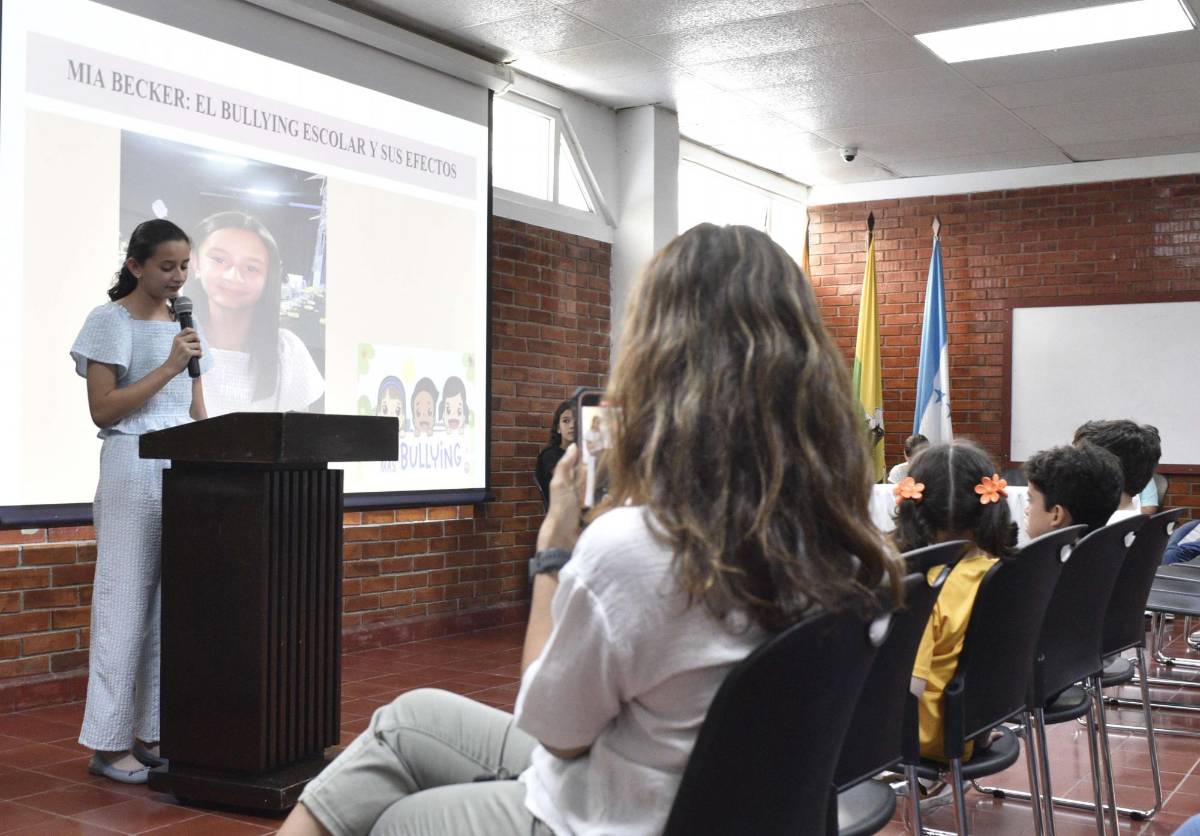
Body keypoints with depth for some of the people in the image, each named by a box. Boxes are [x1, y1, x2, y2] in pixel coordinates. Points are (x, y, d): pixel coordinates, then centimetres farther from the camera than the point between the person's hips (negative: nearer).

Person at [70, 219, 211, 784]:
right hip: (132, 467, -6)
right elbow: (102, 410, -10)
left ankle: (152, 732, 13)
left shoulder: (185, 324, 15)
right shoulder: (110, 321, -3)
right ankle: (108, 743, 3)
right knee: (126, 604, -4)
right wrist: (168, 367, -14)